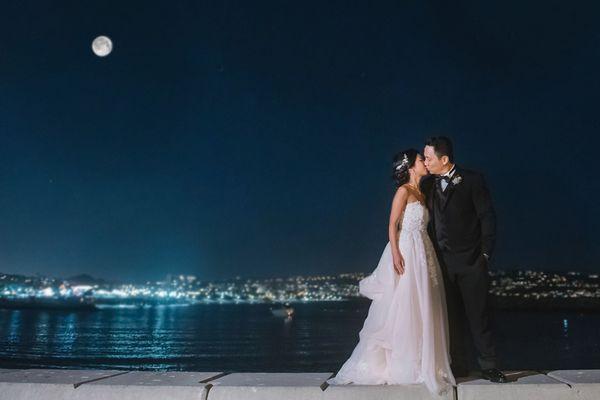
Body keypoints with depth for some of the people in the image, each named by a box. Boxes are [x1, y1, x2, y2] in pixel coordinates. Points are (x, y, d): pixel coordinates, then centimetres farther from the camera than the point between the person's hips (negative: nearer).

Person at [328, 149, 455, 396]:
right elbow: (393, 225, -12)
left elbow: (421, 226, 16)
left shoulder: (421, 194, 17)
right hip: (406, 253, -8)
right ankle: (399, 365, 5)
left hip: (423, 254, 8)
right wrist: (396, 253, -21)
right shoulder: (404, 191, -6)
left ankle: (420, 363, 16)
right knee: (402, 309, -4)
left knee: (422, 310, 8)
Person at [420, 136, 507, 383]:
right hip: (442, 262, 4)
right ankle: (458, 365, 18)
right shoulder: (427, 184, 7)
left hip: (471, 261, -4)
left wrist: (485, 253, -7)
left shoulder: (472, 180, -5)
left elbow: (487, 217, -4)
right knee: (452, 316, 9)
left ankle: (488, 365, 10)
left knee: (478, 314, 0)